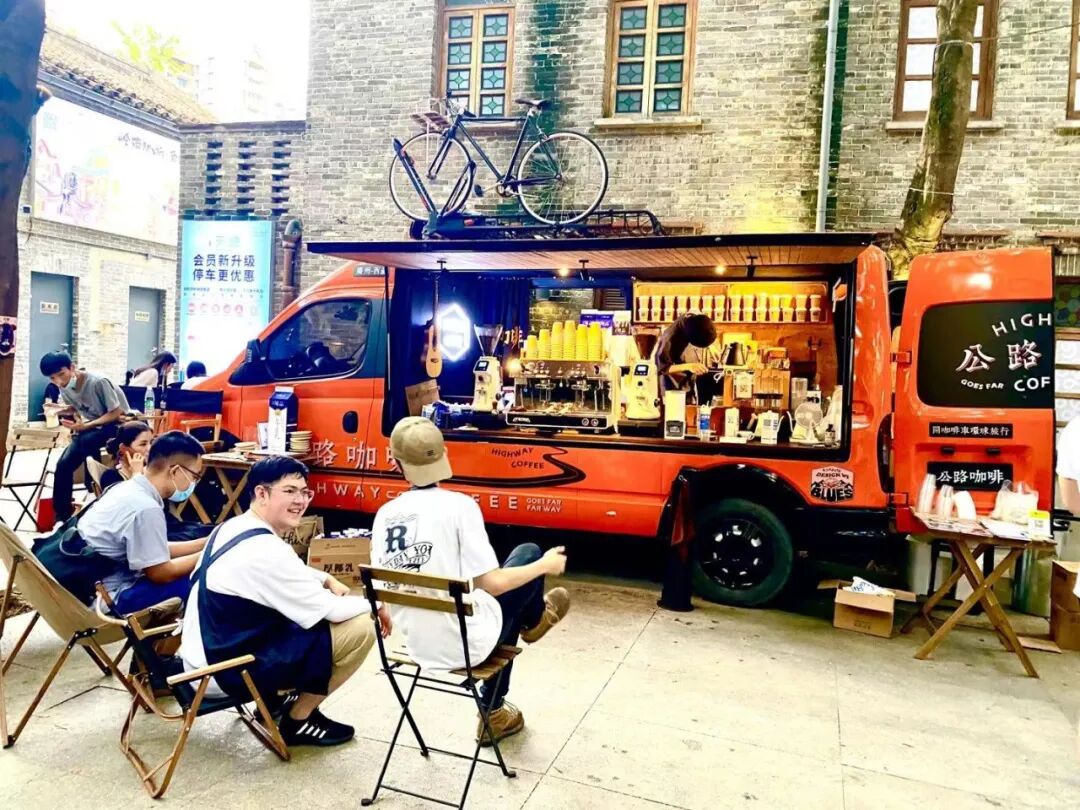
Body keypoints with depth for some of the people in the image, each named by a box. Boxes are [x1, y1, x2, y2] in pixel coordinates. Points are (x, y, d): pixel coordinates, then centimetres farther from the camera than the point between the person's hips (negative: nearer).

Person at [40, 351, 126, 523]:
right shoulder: (63, 387, -5)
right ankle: (62, 515, 6)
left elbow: (116, 413, -23)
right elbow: (74, 409, 12)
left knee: (86, 441, -35)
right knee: (63, 464, -8)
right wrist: (59, 411, -10)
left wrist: (86, 425, -29)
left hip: (117, 424, -7)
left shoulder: (98, 382, -28)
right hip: (92, 426, 7)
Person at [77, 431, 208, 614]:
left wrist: (206, 543, 8)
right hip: (110, 596, -10)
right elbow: (160, 574, -18)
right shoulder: (145, 508, -26)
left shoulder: (129, 488, 2)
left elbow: (157, 550, 10)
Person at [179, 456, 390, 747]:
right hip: (227, 669, -10)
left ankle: (275, 698, 22)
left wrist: (328, 579, 4)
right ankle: (298, 720, 5)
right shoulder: (264, 549, -26)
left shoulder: (233, 526, 3)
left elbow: (290, 573, 20)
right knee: (362, 628, -12)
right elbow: (329, 610, -19)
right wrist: (374, 606, -2)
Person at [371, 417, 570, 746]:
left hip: (417, 646, 6)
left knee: (507, 610, 31)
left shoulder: (385, 513, -3)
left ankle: (495, 711, 39)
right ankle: (535, 619, 42)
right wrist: (546, 565, -1)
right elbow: (492, 583, -17)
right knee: (530, 553, 12)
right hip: (467, 645, -5)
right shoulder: (458, 505, -19)